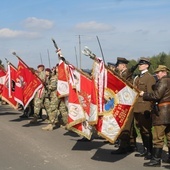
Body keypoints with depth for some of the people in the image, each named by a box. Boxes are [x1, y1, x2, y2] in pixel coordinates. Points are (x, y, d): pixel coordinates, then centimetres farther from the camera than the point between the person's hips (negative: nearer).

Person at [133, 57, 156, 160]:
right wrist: (133, 106, 14)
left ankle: (150, 151, 6)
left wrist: (148, 109, -17)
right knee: (141, 129, 14)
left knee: (147, 130, -3)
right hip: (137, 108, 8)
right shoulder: (137, 78, 18)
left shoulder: (150, 78, -8)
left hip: (145, 108, -8)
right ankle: (145, 150, 25)